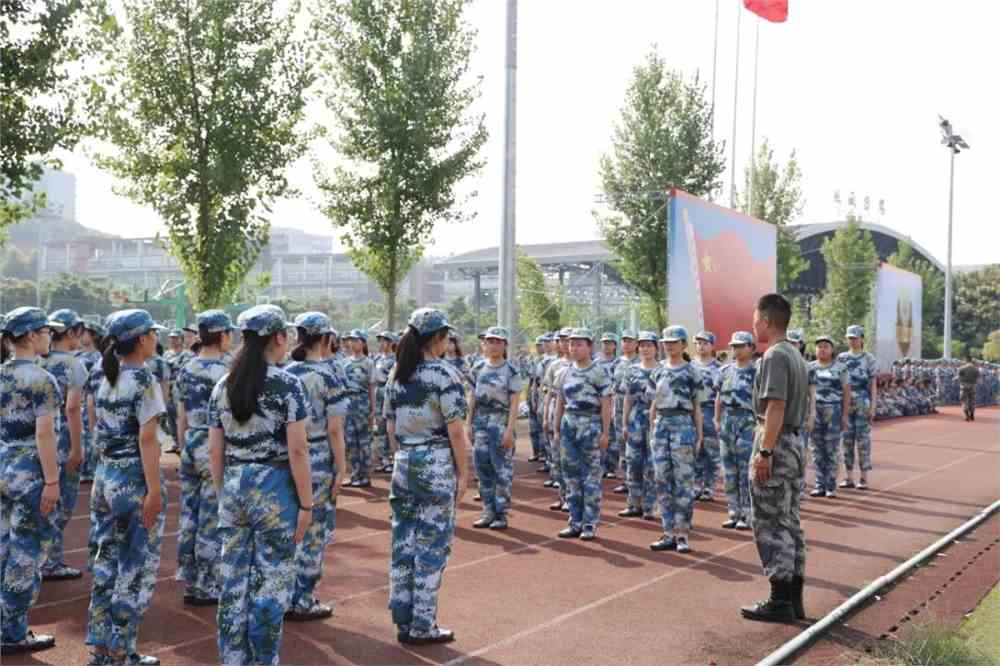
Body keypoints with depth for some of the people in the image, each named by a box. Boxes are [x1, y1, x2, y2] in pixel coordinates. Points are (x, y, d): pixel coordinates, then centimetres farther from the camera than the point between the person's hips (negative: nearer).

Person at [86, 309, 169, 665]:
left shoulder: (106, 379, 9)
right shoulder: (145, 381, -15)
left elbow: (102, 433, 12)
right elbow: (147, 439, -20)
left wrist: (107, 470, 18)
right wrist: (154, 491, -20)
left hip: (105, 477, 8)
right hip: (136, 479, -8)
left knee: (106, 563, 14)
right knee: (137, 569, 3)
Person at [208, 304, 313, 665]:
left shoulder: (223, 385, 5)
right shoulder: (288, 385, -12)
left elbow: (214, 452, 6)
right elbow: (297, 451, -15)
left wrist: (223, 494, 17)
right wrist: (306, 503, -9)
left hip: (233, 488, 6)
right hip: (275, 488, -5)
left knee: (233, 580, 14)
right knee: (272, 582, 6)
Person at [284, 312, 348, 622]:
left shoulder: (283, 374, 4)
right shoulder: (330, 378, -12)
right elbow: (334, 429, -14)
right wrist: (341, 468, -7)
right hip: (317, 461, -6)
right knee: (314, 532, 5)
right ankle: (302, 602, 12)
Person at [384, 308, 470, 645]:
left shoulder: (397, 374, 8)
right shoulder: (445, 373, -12)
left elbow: (390, 427, 12)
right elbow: (456, 431, -14)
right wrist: (464, 473, -6)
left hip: (404, 464, 7)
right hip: (436, 464, -6)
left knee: (403, 541, 12)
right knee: (432, 543, 2)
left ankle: (402, 621, 21)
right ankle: (422, 626, 9)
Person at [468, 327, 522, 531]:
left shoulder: (511, 371, -5)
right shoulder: (479, 368, 9)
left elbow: (514, 403, -9)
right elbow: (473, 399, 12)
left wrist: (509, 430, -15)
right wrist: (469, 423, 8)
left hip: (501, 422, -5)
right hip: (481, 422, 5)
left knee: (502, 470, -1)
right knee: (483, 468, 8)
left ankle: (502, 514, 8)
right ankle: (488, 512, 18)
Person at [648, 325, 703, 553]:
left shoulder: (691, 372, 0)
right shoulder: (659, 371, 12)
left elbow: (696, 407, 2)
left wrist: (699, 435, -1)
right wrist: (651, 430, 13)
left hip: (683, 425, -5)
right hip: (661, 424, 5)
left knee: (683, 481, -4)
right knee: (662, 481, 5)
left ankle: (682, 534, 3)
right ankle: (669, 533, 12)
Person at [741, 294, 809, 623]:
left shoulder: (774, 355, -15)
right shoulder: (796, 354, 16)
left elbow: (776, 407, -23)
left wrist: (764, 451, -23)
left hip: (775, 443, -10)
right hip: (795, 441, 10)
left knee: (769, 522, -4)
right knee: (790, 521, 13)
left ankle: (781, 600, 0)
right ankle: (794, 598, 18)